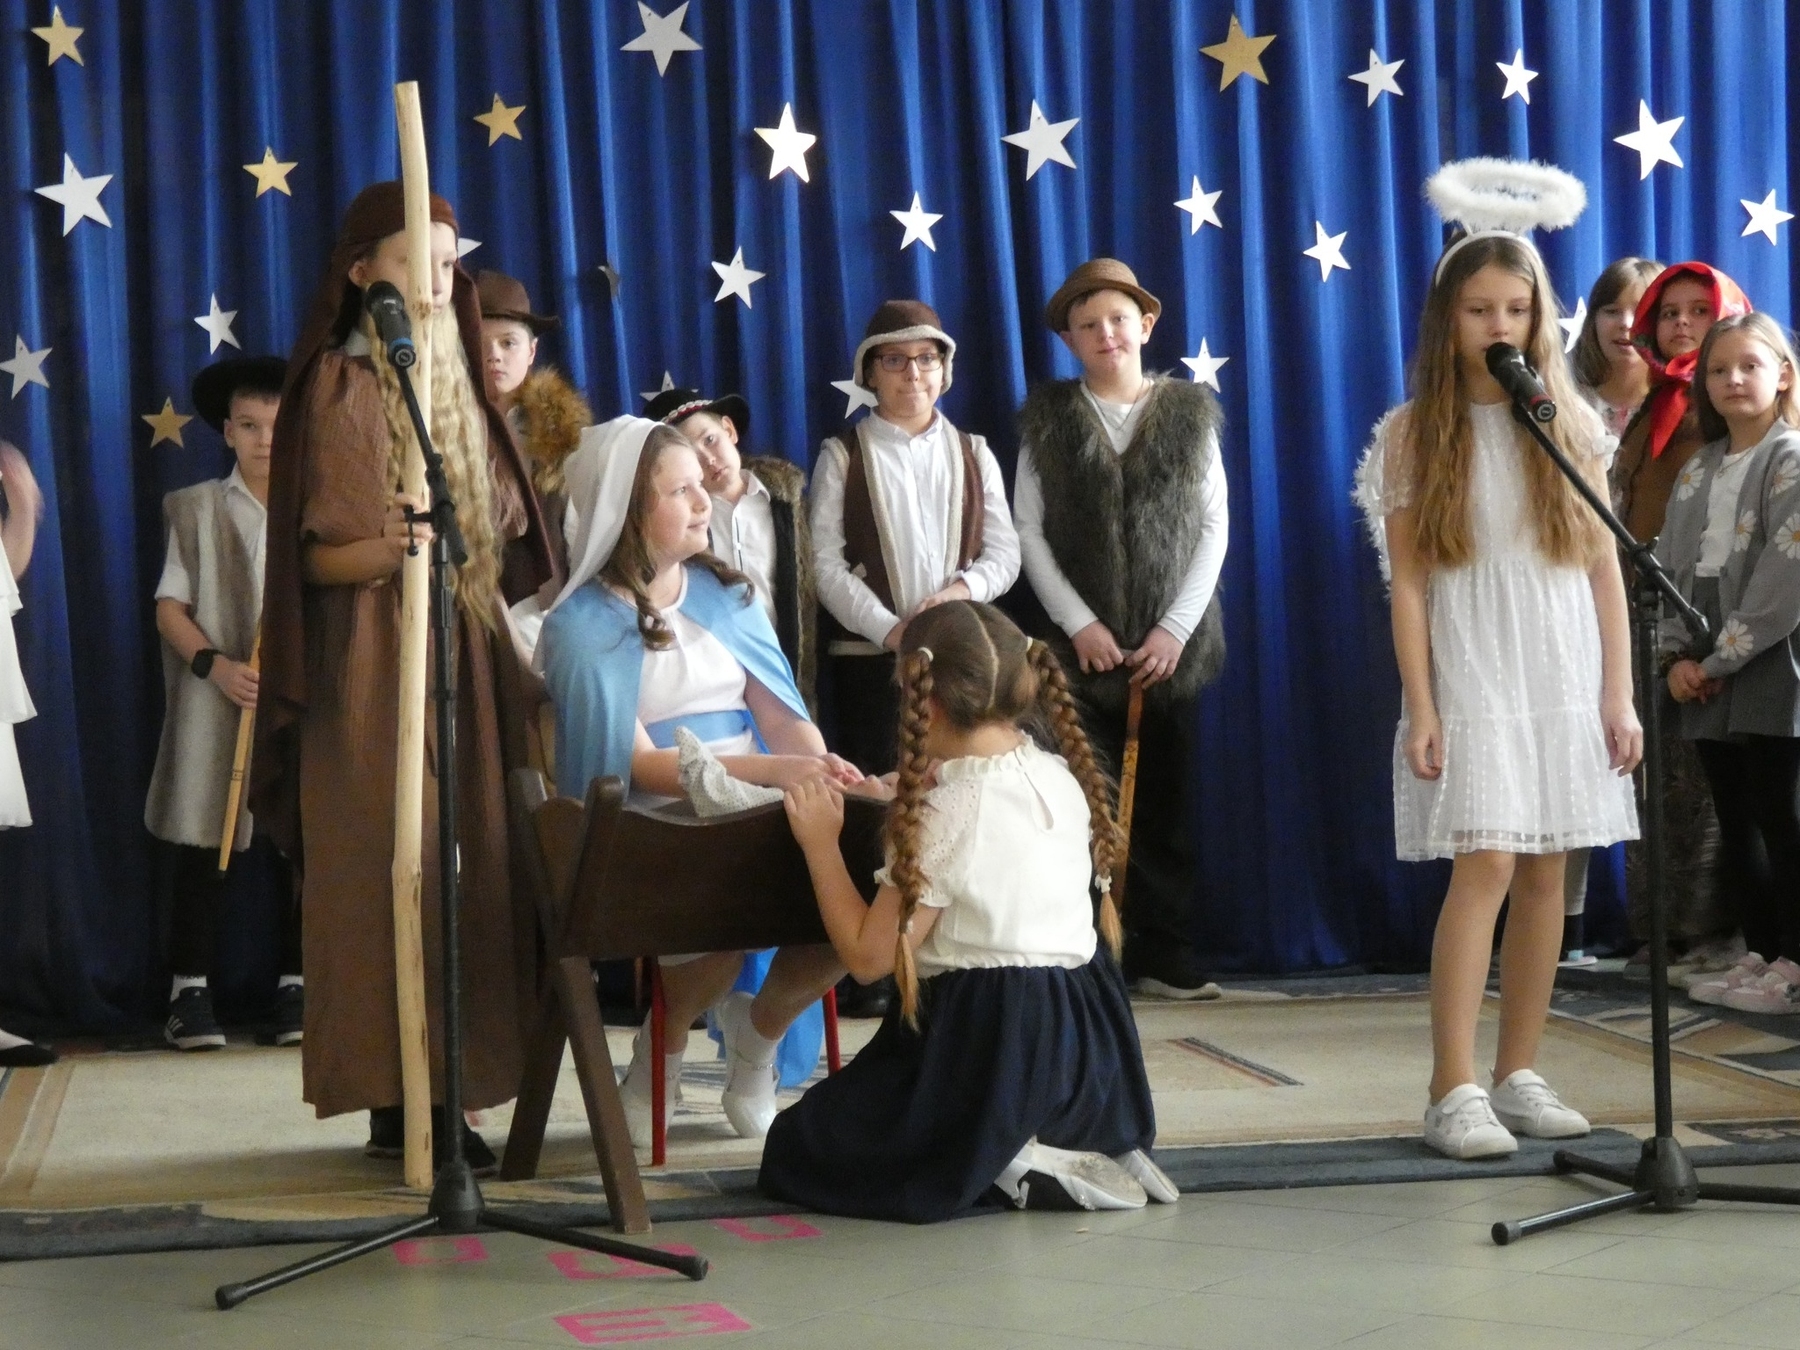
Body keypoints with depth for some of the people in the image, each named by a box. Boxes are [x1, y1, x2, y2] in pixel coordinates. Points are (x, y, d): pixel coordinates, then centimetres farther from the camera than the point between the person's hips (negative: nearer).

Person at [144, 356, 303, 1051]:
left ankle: (296, 989, 7)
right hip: (216, 705, -1)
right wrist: (215, 665, -13)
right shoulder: (197, 507, 8)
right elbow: (170, 607, 3)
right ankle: (190, 992, 3)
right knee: (200, 847, -2)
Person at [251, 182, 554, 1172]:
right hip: (372, 659, -6)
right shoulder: (338, 383, -4)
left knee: (458, 862, 2)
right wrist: (393, 548, -26)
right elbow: (317, 555, -9)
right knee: (386, 867, -7)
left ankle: (442, 1089, 5)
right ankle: (395, 1098, -4)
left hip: (462, 653, 6)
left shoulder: (453, 379, 15)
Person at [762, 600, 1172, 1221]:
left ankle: (1005, 1168, -8)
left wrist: (820, 843, -6)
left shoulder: (946, 817, -18)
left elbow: (868, 955, -14)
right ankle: (1067, 1152, 9)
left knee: (795, 1148, 6)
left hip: (984, 1044, -7)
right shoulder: (1065, 780, 2)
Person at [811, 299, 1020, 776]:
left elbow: (1004, 554, 8)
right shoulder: (842, 456, 4)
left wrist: (961, 591, -13)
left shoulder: (973, 454, 13)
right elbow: (825, 564, -5)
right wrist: (890, 630, -15)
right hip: (870, 658, -2)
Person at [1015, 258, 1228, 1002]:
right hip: (1082, 646, -1)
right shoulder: (1047, 418, 6)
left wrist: (1176, 628, -5)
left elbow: (1214, 527, 5)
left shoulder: (1190, 411, 9)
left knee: (1165, 801, 3)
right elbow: (1029, 533, 2)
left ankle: (1166, 954, 8)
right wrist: (1080, 624, -9)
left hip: (1171, 646, 1)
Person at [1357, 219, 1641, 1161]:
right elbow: (1407, 583, -2)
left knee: (1546, 873, 3)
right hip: (1469, 687, -3)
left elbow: (1606, 570, 8)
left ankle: (1518, 1075, 13)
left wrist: (1620, 694, 2)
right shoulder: (1415, 433, 1)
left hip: (1565, 686, 3)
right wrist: (1420, 710, -9)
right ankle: (1453, 1092, -11)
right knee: (1485, 866, -13)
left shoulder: (1571, 425, 8)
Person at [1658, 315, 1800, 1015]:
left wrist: (1722, 658, -14)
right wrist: (1678, 657, -4)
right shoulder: (1696, 472, 16)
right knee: (1735, 822, 9)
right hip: (1709, 676, 7)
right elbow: (1671, 568, 11)